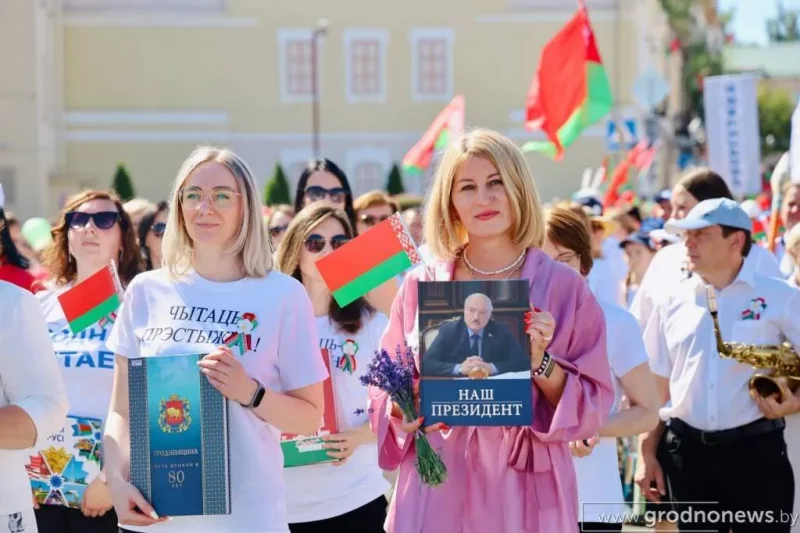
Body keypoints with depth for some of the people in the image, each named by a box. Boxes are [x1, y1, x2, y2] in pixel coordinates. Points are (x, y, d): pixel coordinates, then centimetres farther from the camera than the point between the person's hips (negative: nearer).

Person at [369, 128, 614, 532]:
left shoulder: (563, 287, -1)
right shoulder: (421, 286, 4)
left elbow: (592, 408, -2)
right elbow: (386, 392, 10)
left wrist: (540, 362, -17)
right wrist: (402, 413, -10)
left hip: (524, 490, -1)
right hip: (436, 490, 1)